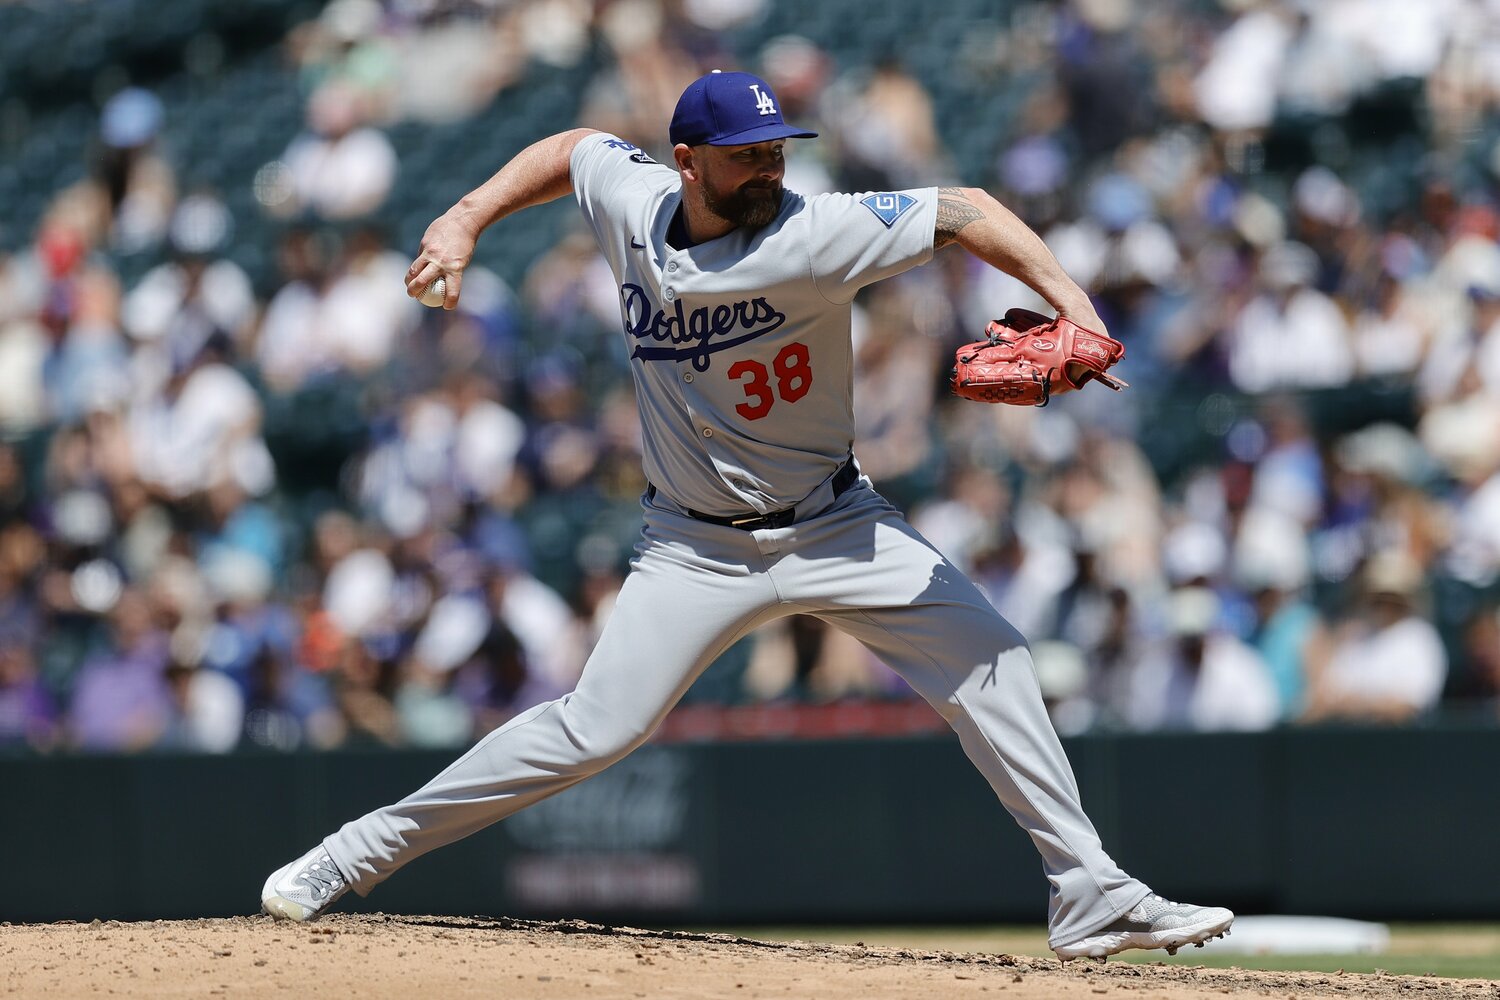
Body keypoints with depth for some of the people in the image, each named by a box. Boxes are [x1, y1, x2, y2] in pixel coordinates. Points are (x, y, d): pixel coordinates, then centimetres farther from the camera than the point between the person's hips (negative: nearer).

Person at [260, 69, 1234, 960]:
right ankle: (366, 849, 0)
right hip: (700, 546, 1)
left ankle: (1090, 895, -7)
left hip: (835, 522, 0)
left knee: (988, 657, -14)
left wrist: (1068, 299, -34)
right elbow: (573, 147, 13)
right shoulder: (632, 197, -9)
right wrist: (467, 219, 4)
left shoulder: (814, 234, -21)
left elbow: (963, 212, -21)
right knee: (596, 728, -11)